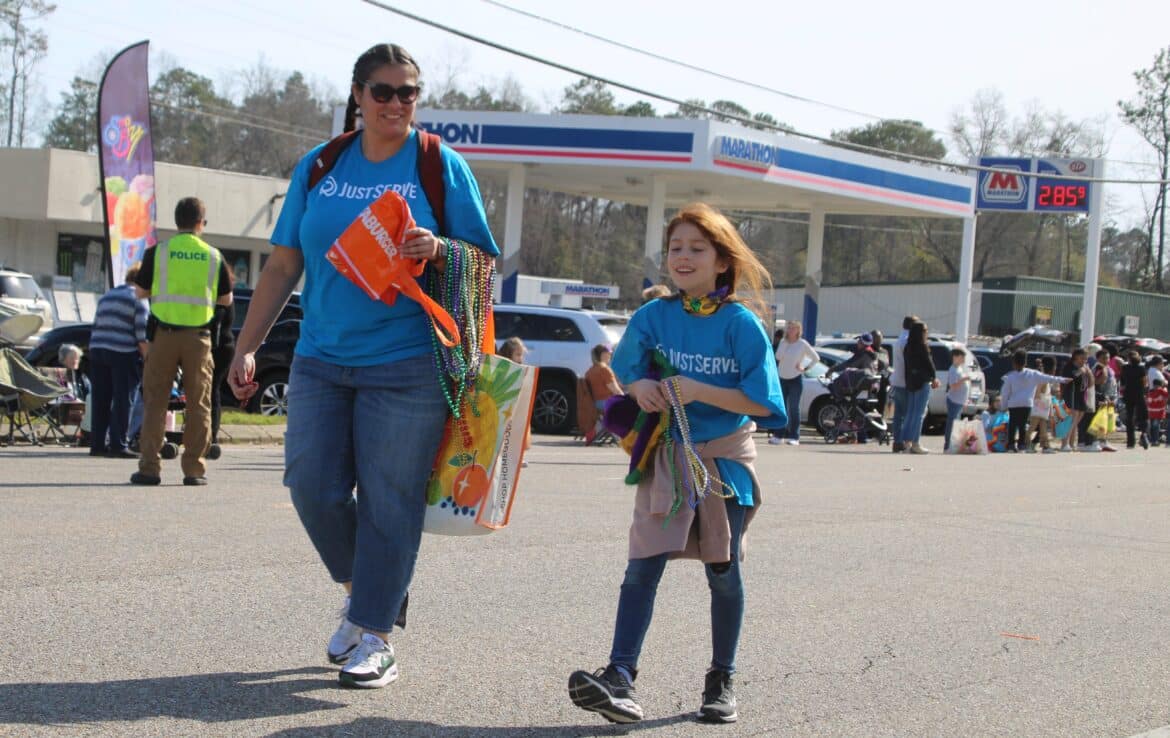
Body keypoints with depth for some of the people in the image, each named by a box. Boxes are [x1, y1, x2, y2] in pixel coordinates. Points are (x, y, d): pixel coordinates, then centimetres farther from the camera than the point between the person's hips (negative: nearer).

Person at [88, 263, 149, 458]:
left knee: (101, 401, 8)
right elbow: (142, 334, -10)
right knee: (122, 401, -4)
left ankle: (97, 444, 9)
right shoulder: (138, 299, -2)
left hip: (97, 350, 7)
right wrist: (148, 359, -7)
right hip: (123, 354, -7)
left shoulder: (106, 297, 22)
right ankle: (118, 444, -6)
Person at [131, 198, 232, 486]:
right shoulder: (213, 256, 2)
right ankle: (194, 469, 6)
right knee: (198, 404, 7)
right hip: (198, 336, 1)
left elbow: (141, 292, 6)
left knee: (155, 401, 4)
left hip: (164, 333, 0)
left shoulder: (158, 252, -1)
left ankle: (149, 467, 2)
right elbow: (226, 299, 10)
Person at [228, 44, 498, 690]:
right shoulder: (318, 167, 11)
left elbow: (483, 261, 4)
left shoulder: (441, 166, 3)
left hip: (406, 364, -3)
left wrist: (437, 252, -18)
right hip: (321, 358, 3)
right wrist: (246, 347, 7)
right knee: (312, 486, -1)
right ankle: (361, 587, 25)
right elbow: (283, 265, 13)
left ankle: (373, 636, 8)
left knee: (388, 500, -2)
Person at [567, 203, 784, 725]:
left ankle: (721, 682, 21)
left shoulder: (742, 324, -9)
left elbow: (761, 403, -14)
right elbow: (627, 374, 10)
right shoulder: (653, 317, -1)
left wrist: (697, 391, -24)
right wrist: (642, 388, -13)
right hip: (666, 456, 1)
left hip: (724, 457, -1)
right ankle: (620, 677, -17)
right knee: (643, 564, -11)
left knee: (723, 572, 7)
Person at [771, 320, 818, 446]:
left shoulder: (803, 344, -4)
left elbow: (816, 358, 2)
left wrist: (805, 368, -5)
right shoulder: (783, 342, 6)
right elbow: (777, 357, 1)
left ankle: (794, 437, -3)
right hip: (782, 379, 4)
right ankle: (778, 435, 7)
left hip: (796, 380, -4)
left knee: (794, 408, -5)